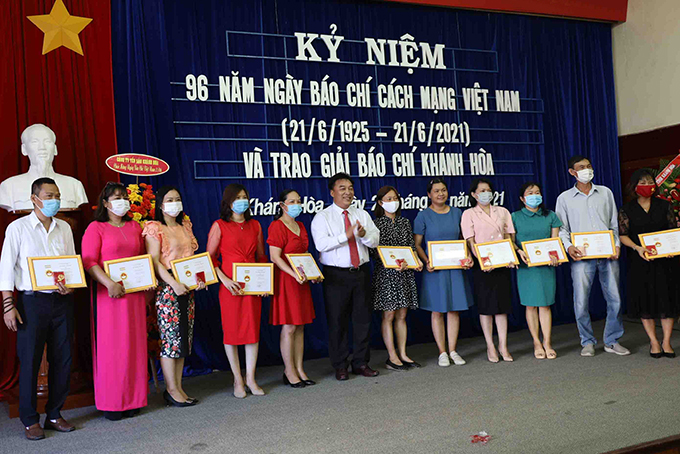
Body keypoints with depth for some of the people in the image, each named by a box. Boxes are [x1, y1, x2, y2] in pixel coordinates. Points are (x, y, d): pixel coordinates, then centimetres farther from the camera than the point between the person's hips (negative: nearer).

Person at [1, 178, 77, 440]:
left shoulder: (64, 228, 10)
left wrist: (71, 286, -8)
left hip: (62, 301, 4)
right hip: (32, 301, -4)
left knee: (62, 360, 6)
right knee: (30, 361, 0)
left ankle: (54, 415, 20)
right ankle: (30, 420, 12)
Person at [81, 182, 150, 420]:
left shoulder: (135, 227, 15)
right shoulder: (96, 228, -1)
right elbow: (89, 261, -10)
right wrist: (109, 283, -21)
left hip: (134, 293, 5)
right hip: (109, 294, -5)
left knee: (134, 344, 7)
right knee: (110, 345, -2)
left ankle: (132, 398, 16)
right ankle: (111, 403, 7)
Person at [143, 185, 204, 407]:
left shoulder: (185, 226, 17)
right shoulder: (154, 228, -3)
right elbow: (154, 261, -11)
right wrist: (174, 283, -20)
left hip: (187, 287, 7)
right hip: (167, 287, -7)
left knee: (184, 336, 7)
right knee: (170, 336, -6)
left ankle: (178, 386, 14)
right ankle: (171, 389, 3)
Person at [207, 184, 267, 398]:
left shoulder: (255, 225, 12)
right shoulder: (219, 226, 0)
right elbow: (210, 257, -3)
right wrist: (224, 280, -14)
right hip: (230, 285, -3)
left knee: (253, 329, 4)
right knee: (232, 330, 3)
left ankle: (250, 378, 15)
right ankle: (238, 380, 14)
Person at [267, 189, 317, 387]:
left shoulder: (300, 226, 17)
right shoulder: (277, 226, -9)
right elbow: (275, 257, -16)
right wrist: (294, 274, -25)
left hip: (301, 282, 8)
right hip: (285, 281, -8)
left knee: (300, 326, 9)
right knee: (289, 327, -4)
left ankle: (299, 369, 17)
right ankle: (289, 372, 6)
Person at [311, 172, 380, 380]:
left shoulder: (362, 215, 11)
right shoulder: (322, 217, -1)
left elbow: (375, 240, 2)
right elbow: (321, 244, -16)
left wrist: (363, 234, -20)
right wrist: (346, 235, -24)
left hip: (361, 272, 4)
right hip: (336, 275, -4)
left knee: (363, 318, 8)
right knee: (337, 320, 1)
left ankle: (361, 363, 20)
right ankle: (340, 366, 13)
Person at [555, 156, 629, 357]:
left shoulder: (605, 193, 14)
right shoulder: (564, 198, 8)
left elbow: (614, 223, 16)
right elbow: (561, 228, 7)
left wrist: (616, 244, 2)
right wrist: (568, 246, -11)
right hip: (582, 257, -2)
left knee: (615, 299, 3)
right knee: (581, 302, -3)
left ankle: (612, 341, 17)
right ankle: (587, 342, 12)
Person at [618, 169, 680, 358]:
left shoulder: (664, 206, 7)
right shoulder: (626, 210, 2)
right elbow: (623, 235, -2)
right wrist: (638, 248, -18)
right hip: (640, 261, -1)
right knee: (645, 300, 1)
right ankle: (654, 342, 12)